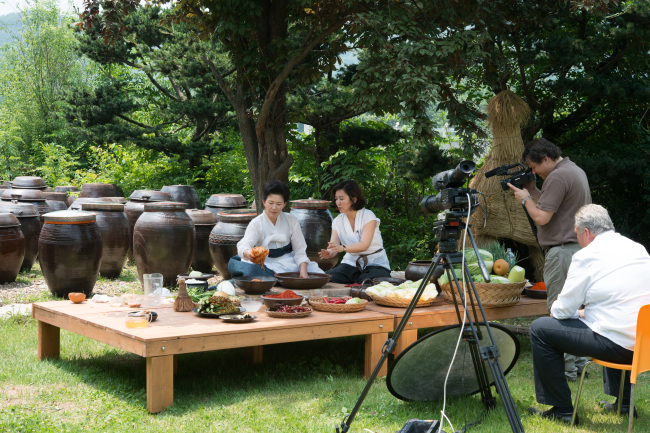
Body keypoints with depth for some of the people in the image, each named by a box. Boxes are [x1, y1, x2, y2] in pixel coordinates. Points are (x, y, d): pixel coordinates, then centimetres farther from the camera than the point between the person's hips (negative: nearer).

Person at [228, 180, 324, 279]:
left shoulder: (291, 221, 4)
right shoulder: (256, 223, -4)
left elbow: (300, 249, 1)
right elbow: (243, 245, -22)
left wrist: (303, 270, -17)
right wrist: (248, 253, -48)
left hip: (288, 262, 2)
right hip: (266, 266, -2)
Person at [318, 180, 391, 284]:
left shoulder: (368, 216, -9)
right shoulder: (337, 221, 7)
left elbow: (364, 245, -23)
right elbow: (333, 246, -7)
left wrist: (343, 248, -41)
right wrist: (329, 253, -33)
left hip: (375, 263, -4)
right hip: (351, 263, 4)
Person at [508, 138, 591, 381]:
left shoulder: (558, 177, -15)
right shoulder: (575, 170, 17)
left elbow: (541, 217, -18)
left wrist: (525, 199, -2)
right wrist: (532, 190, 17)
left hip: (563, 250, -11)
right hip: (579, 248, 11)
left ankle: (566, 368, -4)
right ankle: (578, 361, 19)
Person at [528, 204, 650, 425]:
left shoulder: (586, 256, -9)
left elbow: (562, 311, -4)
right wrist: (586, 313, 30)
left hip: (616, 345, -8)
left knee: (540, 329, 3)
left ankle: (561, 409, 9)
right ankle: (622, 401, 39)